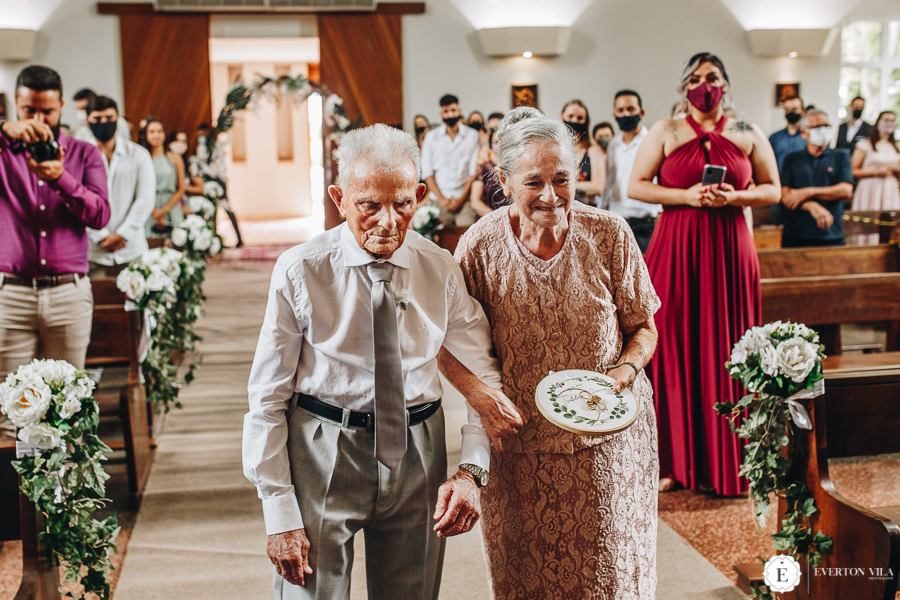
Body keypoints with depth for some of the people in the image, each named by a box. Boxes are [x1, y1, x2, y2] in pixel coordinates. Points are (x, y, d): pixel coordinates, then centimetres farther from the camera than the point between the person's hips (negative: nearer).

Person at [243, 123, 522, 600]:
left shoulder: (441, 271, -3)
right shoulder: (300, 272, -10)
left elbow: (482, 375, 1)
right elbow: (268, 397, -8)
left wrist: (470, 470, -15)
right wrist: (280, 515, -11)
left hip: (417, 456, 3)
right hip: (321, 456, -2)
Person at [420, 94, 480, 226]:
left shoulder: (472, 135, 8)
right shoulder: (431, 137, 11)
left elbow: (474, 171, 4)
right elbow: (427, 171, 7)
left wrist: (461, 199, -5)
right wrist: (441, 198, -3)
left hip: (464, 199, -1)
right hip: (439, 198, 1)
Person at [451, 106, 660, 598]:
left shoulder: (609, 235, -7)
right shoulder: (480, 247, -9)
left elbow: (643, 327, 5)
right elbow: (449, 348, -2)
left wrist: (627, 368, -15)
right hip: (520, 444, 0)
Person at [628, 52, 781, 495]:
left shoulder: (748, 134, 10)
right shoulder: (666, 132, 6)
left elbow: (773, 190, 12)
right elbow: (636, 187, 2)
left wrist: (733, 197, -8)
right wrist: (687, 196, -11)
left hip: (730, 248, 1)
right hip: (675, 247, -1)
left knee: (725, 350, 2)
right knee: (674, 346, -2)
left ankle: (723, 460, 13)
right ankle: (675, 459, 8)